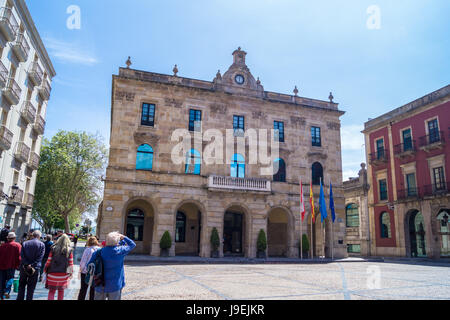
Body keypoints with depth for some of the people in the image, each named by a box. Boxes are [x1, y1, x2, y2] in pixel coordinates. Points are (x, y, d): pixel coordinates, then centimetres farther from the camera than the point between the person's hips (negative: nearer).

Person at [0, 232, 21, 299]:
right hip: (11, 266, -3)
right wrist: (18, 265, 3)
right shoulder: (17, 245, -4)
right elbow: (19, 257, -7)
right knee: (10, 278, 10)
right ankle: (7, 291, -10)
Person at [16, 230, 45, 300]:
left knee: (21, 285, 16)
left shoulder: (25, 243, 2)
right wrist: (32, 265, -13)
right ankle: (29, 298, 8)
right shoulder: (42, 244, -4)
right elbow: (40, 257, -12)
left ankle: (20, 298, 17)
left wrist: (27, 264, -10)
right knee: (31, 287, 7)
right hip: (35, 268, -2)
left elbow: (22, 255, -5)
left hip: (24, 267, 2)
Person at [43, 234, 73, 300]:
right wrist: (71, 273, 10)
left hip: (53, 273, -1)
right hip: (64, 274, 1)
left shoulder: (53, 249, -3)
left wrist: (45, 270, 10)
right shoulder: (69, 250, -3)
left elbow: (48, 261, -2)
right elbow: (71, 263, -1)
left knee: (51, 291, 6)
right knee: (61, 291, 17)